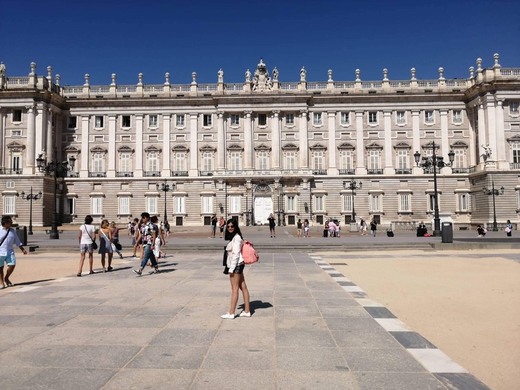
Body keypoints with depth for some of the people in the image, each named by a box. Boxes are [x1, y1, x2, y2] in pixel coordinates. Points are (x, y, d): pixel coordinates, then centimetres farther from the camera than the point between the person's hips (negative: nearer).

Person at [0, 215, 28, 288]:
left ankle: (6, 278, 20)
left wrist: (22, 249, 8)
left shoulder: (12, 231, 6)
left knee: (12, 265, -6)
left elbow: (17, 242, 13)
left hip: (9, 252, 3)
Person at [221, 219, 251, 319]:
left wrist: (231, 268, -19)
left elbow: (236, 254, -19)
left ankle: (231, 313, 3)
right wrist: (231, 267, 18)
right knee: (243, 287, 10)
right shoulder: (233, 237, 15)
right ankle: (247, 311, 16)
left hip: (236, 265, -10)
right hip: (238, 265, 10)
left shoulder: (236, 238, -15)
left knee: (234, 289, -4)